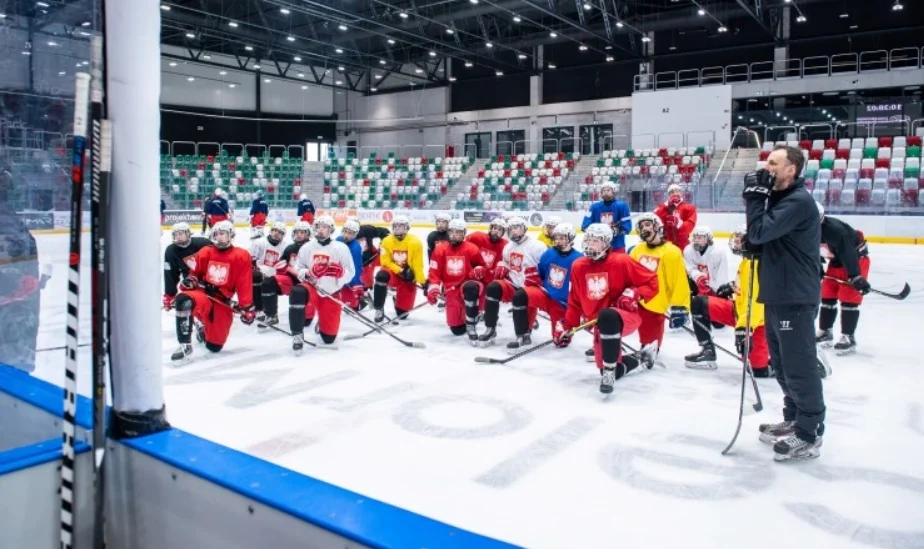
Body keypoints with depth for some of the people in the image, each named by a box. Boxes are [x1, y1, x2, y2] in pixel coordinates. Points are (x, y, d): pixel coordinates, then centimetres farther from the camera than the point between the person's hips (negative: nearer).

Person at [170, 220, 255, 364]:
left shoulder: (241, 256, -4)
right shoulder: (205, 252, 6)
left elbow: (245, 285, -6)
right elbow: (194, 273, 19)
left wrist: (247, 307, -11)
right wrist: (189, 280, -4)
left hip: (222, 302, -1)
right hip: (202, 295, 1)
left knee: (215, 346, 2)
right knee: (184, 300, -37)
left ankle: (204, 329, 40)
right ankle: (185, 345, -24)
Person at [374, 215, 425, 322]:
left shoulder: (415, 242, -14)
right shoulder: (387, 241, -9)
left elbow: (418, 265, -13)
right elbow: (385, 261, -9)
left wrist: (423, 282, -18)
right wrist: (400, 271, -20)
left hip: (408, 276, -1)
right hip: (392, 271, 1)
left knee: (402, 313, -2)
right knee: (381, 276, -37)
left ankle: (399, 304, 40)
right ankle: (379, 309, -20)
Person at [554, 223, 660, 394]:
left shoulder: (621, 261, -10)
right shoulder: (578, 266, 5)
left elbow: (652, 281, -5)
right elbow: (575, 301, 14)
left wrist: (634, 294, -21)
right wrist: (567, 325, 9)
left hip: (627, 317, -6)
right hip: (601, 324, 6)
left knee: (607, 317, -41)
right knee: (609, 370, 5)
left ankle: (609, 371, -30)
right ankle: (640, 356, 35)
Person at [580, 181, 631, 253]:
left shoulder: (621, 206, -3)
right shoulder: (595, 206, 5)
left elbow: (626, 227, -9)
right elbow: (585, 225, 1)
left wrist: (614, 231, -24)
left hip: (617, 247, -3)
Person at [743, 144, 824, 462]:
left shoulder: (798, 201, -16)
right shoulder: (778, 198, 15)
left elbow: (760, 231, -24)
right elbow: (763, 238, 20)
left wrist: (755, 195, -14)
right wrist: (747, 243, 0)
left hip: (795, 299, -10)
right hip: (777, 295, 10)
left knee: (799, 367, -3)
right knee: (783, 364, 18)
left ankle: (809, 435, 6)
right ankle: (794, 421, 31)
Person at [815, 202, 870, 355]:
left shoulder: (834, 229, -35)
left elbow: (848, 254, -38)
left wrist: (856, 277, -40)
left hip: (856, 257, -8)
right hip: (836, 260, 8)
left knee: (849, 296, -13)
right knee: (827, 294, 8)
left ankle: (848, 338, -9)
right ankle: (825, 332, 20)